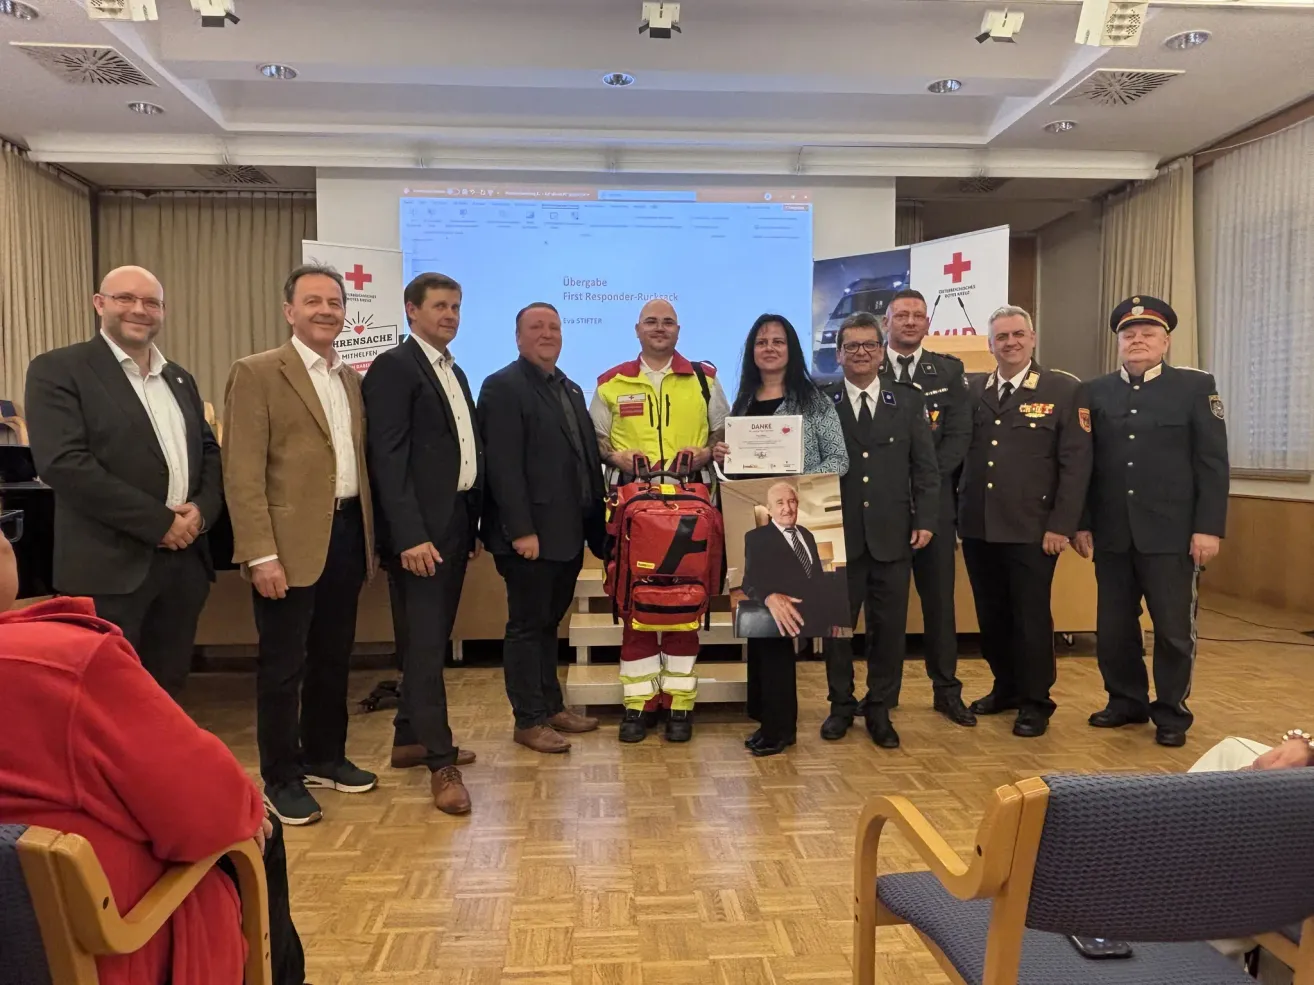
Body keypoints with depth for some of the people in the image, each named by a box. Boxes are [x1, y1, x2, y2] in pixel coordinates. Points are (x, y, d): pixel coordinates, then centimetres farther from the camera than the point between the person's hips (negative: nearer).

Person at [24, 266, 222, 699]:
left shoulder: (179, 379, 16)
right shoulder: (58, 370, -5)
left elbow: (210, 451, 17)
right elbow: (63, 463, -16)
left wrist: (202, 509, -5)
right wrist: (159, 522, -16)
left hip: (185, 559, 6)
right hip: (111, 566, -6)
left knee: (167, 692, 15)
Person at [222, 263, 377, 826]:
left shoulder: (352, 379, 13)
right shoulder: (257, 374, -6)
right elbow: (242, 473, -12)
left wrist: (370, 534, 9)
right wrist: (261, 554, -18)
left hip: (347, 532, 7)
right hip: (291, 541, -6)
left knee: (334, 658, 17)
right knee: (283, 665, 4)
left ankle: (324, 758, 33)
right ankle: (280, 780, 19)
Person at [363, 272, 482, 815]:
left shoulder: (455, 372, 19)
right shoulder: (393, 366, -8)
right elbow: (387, 458, -16)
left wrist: (472, 522, 13)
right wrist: (410, 535, -22)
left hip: (456, 524, 9)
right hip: (420, 529, -8)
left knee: (432, 642, 14)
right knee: (425, 645, -4)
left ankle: (410, 738, 27)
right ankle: (441, 762, 2)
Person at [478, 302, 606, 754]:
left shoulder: (570, 389, 17)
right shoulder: (503, 386, -9)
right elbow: (503, 466, -17)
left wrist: (594, 521, 9)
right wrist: (521, 530, -22)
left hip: (568, 531, 8)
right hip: (531, 533, -8)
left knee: (549, 622, 17)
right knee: (527, 626, 2)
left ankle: (552, 706, 28)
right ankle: (529, 720, 13)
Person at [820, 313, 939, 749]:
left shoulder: (908, 399, 6)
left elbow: (925, 465, 5)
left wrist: (925, 519, -1)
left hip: (892, 532, 1)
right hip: (838, 533, -1)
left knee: (889, 625, 7)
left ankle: (880, 709, 23)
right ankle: (841, 705, 25)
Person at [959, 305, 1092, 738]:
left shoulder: (1064, 390, -2)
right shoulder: (973, 391, 9)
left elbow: (1076, 463, -6)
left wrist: (1061, 525, -11)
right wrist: (958, 511, -1)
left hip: (1032, 529, -4)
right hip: (977, 527, 4)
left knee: (1031, 616, 5)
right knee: (990, 615, 13)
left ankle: (1035, 702, 19)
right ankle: (1006, 687, 31)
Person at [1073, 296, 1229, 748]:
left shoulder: (1197, 387, 2)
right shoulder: (1095, 393, 8)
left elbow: (1213, 463, -2)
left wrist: (1208, 528, -8)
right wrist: (1082, 524, 2)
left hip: (1172, 534, -2)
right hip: (1112, 534, 3)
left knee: (1174, 629, 6)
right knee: (1113, 627, 9)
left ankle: (1171, 713, 21)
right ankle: (1126, 701, 26)